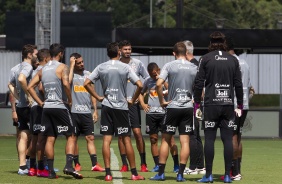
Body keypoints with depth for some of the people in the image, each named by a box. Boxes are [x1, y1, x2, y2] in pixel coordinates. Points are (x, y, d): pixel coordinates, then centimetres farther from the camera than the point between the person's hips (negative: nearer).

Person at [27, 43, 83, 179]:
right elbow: (66, 83, -22)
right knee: (71, 136, 0)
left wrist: (40, 102, 10)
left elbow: (30, 87, 10)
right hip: (60, 107, -6)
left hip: (46, 107, 6)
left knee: (50, 139, 7)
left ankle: (51, 171, 5)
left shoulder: (42, 70, 13)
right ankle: (69, 165, -16)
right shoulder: (62, 67, -6)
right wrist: (70, 101, -10)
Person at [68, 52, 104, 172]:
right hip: (74, 112, -3)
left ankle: (95, 164, -5)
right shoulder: (71, 74, -1)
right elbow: (67, 82, -25)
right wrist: (71, 65, -15)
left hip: (86, 112, 3)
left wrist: (95, 110, 10)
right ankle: (76, 164, 12)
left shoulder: (88, 74, 12)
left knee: (90, 138, -2)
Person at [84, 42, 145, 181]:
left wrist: (98, 97, 5)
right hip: (121, 107, -1)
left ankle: (108, 173, -6)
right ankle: (134, 173, 7)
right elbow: (139, 85, -10)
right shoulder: (125, 68, -3)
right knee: (126, 140, 4)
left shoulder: (101, 67, 2)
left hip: (106, 107, 1)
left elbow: (86, 83, -2)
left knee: (106, 140, 0)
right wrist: (132, 100, 4)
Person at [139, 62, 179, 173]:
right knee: (153, 139, 6)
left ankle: (176, 165, -7)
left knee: (170, 138, -8)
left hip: (163, 112, -4)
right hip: (151, 113, 4)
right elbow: (141, 93, 25)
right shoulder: (148, 81, 11)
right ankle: (157, 165, 13)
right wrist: (143, 104, 9)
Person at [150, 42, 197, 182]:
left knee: (166, 140, 7)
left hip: (173, 107, -2)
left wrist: (162, 101, -4)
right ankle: (180, 174, -2)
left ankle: (161, 173, 5)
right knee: (185, 141, 1)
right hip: (188, 107, 2)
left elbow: (159, 84, -14)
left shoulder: (169, 66, -3)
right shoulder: (194, 68, 5)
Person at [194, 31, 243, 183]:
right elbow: (238, 84, 9)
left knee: (209, 139, 1)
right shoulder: (233, 60, 7)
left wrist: (196, 104, 5)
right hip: (228, 104, 2)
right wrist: (240, 104, 17)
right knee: (227, 139, 3)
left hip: (211, 104, -2)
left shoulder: (205, 59, 1)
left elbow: (199, 83, -2)